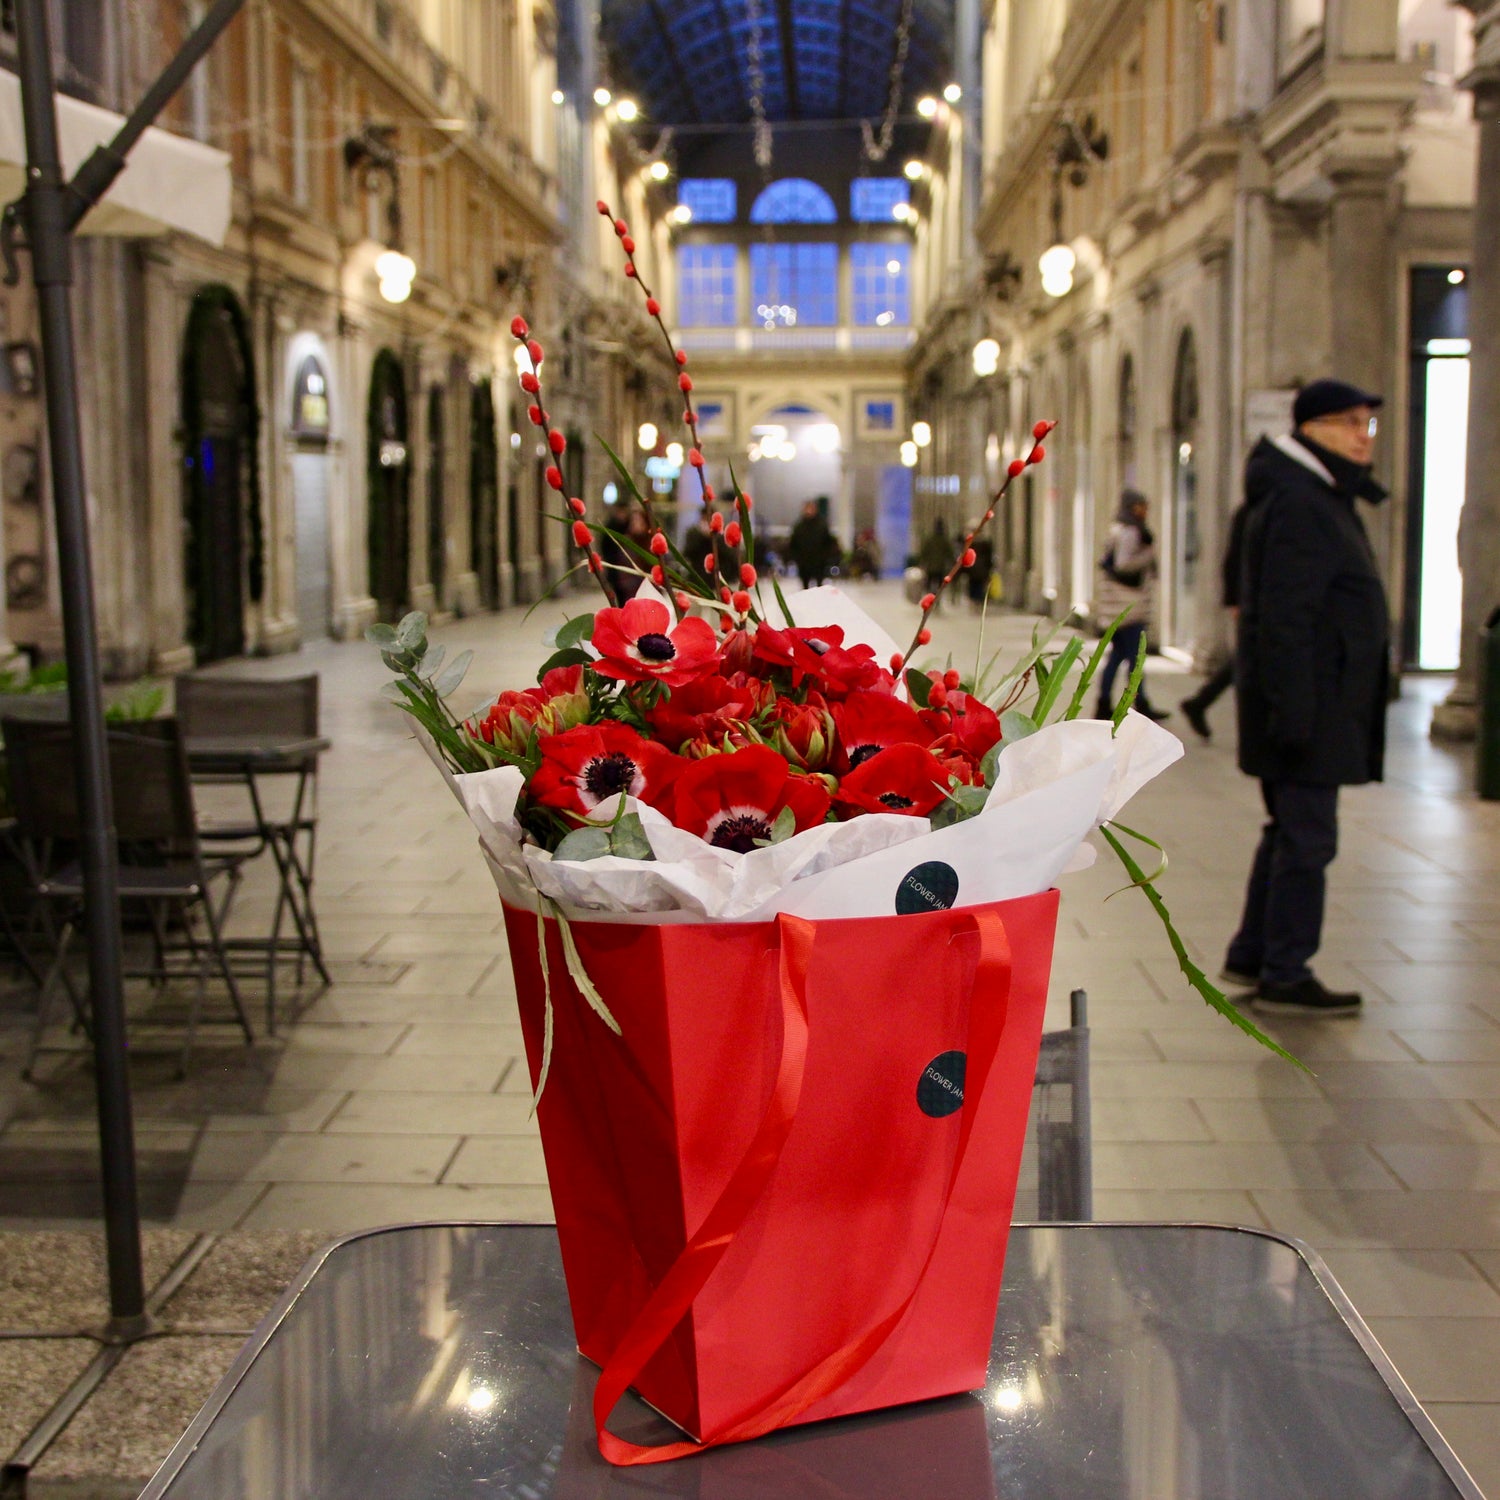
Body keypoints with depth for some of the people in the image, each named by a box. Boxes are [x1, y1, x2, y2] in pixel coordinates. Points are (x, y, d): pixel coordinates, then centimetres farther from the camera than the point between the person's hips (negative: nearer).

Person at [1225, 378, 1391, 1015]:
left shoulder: (1326, 500, 18)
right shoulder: (1297, 505, -16)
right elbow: (1285, 619, -23)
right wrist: (1293, 713, -25)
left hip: (1321, 705, 11)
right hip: (1310, 706, -11)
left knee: (1292, 832, 17)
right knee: (1307, 838, -5)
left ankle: (1251, 958, 26)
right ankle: (1284, 976, 3)